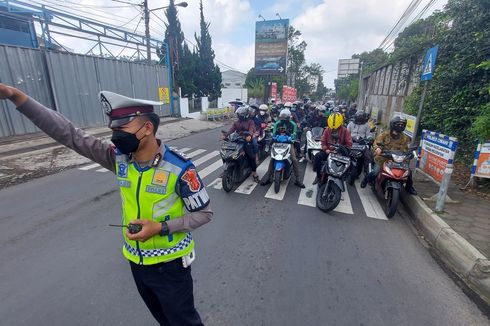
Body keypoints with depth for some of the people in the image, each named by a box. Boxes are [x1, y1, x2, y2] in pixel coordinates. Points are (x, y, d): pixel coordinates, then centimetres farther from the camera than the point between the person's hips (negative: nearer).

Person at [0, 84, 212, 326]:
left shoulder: (179, 168, -25)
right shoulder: (119, 158, -10)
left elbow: (204, 213, -16)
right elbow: (69, 134, -7)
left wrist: (160, 228, -25)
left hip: (169, 263, -5)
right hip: (136, 260, 5)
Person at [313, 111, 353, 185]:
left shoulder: (345, 131, -3)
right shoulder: (327, 130, 4)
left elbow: (349, 144, -7)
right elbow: (323, 141, 6)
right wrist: (325, 149, -11)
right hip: (328, 151, 2)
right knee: (317, 156, -24)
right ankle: (318, 175, -11)